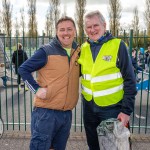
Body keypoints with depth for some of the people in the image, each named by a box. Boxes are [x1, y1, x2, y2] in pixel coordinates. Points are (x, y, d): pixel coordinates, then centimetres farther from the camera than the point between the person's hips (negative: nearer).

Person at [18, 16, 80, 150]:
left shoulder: (78, 52, 6)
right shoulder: (46, 51, -10)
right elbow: (23, 69, -7)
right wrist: (37, 89, -14)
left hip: (67, 113, 6)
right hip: (46, 112, -5)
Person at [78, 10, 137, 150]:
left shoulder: (117, 45, -12)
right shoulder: (83, 48, 2)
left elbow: (129, 80, -11)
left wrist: (127, 110, -14)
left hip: (112, 107, -4)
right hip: (89, 107, 4)